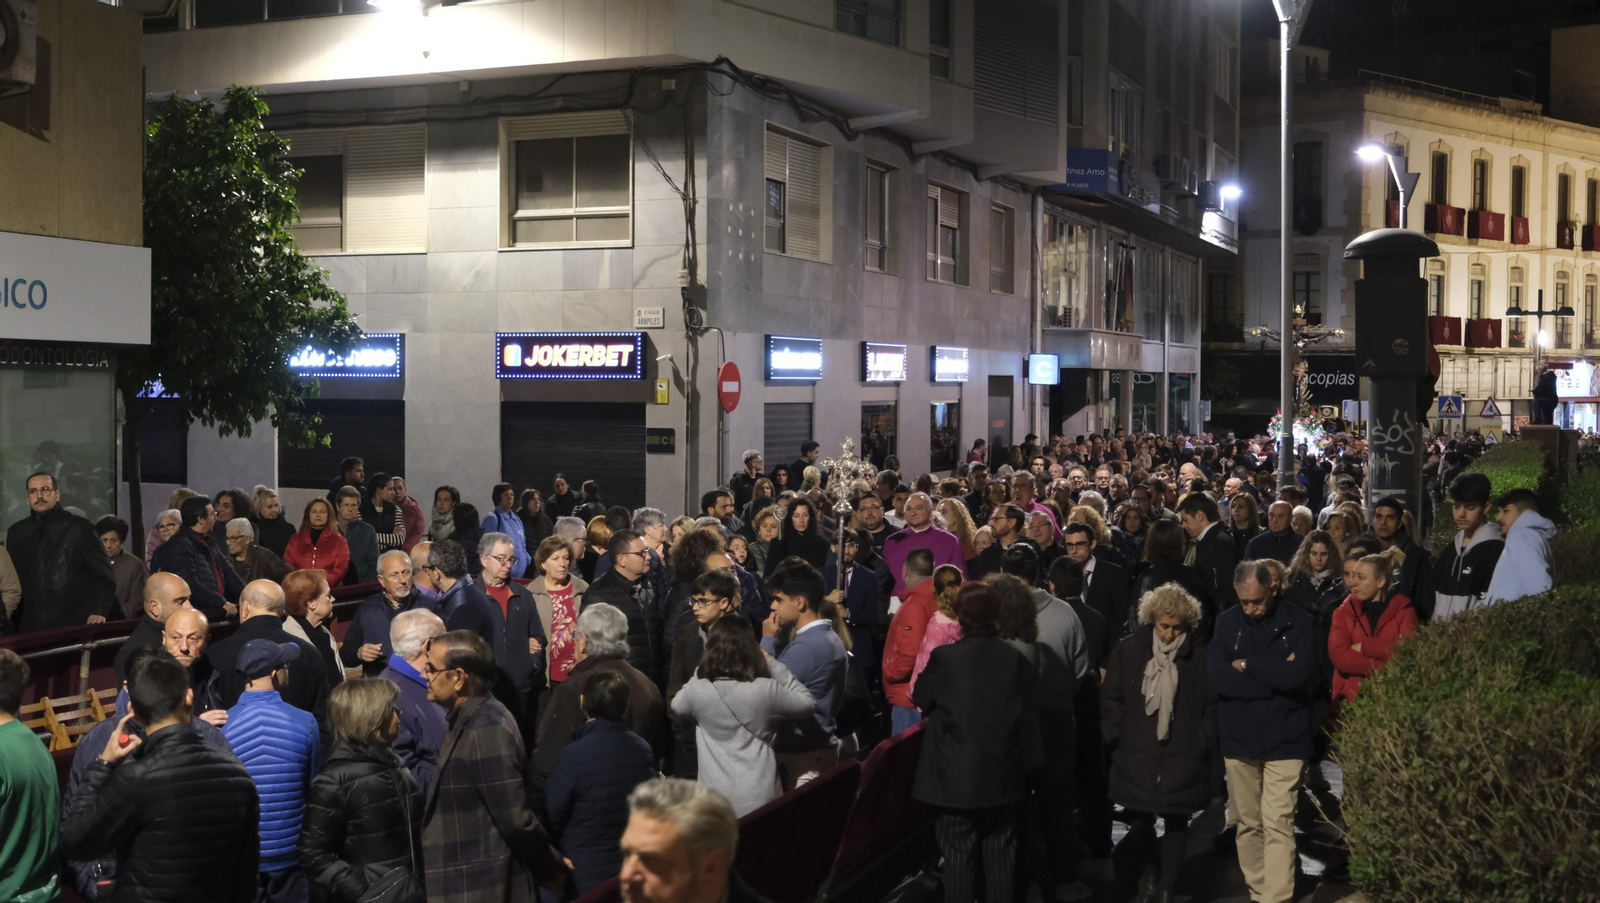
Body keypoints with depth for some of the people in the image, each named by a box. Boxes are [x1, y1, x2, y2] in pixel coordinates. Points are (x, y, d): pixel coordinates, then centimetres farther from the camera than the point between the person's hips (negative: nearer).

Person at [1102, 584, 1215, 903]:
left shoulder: (1200, 655, -4)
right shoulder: (1129, 651, 1)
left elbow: (1213, 705, 0)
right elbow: (1111, 699, 5)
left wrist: (1202, 744, -4)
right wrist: (1118, 737, -1)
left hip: (1183, 758, -1)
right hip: (1136, 755, 1)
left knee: (1176, 823, 6)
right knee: (1139, 820, 7)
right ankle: (1148, 875, 32)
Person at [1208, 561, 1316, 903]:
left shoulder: (1298, 624, -3)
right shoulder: (1226, 623, 2)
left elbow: (1299, 674, -18)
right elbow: (1218, 677, -11)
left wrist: (1246, 666, -11)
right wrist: (1275, 675, -14)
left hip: (1284, 740, -2)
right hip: (1238, 738, 2)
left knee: (1277, 825, -7)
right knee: (1248, 824, 10)